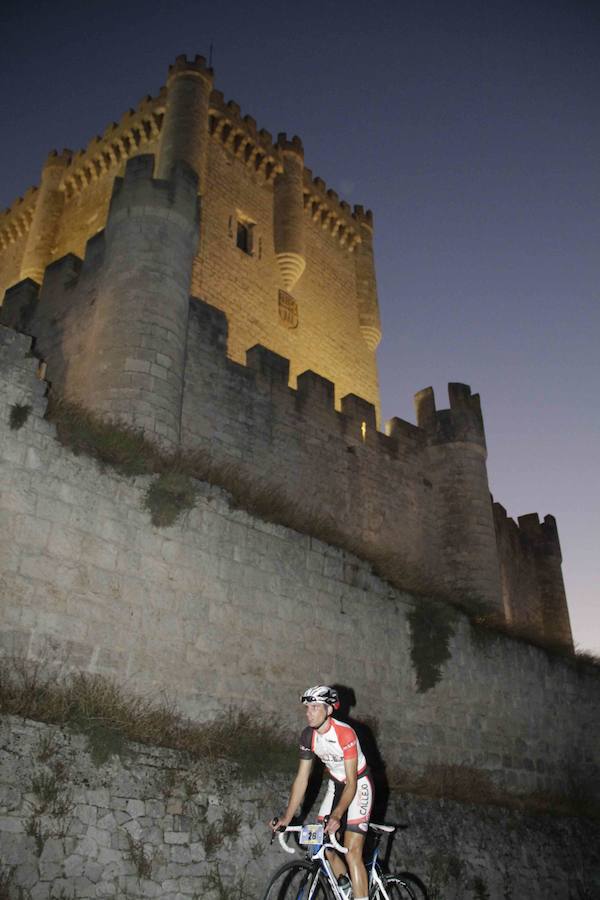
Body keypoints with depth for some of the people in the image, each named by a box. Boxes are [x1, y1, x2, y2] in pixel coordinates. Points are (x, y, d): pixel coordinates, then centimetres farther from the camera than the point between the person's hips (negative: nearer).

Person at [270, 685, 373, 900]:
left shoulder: (345, 733, -29)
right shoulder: (308, 735, -11)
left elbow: (351, 782, -28)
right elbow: (302, 778, -7)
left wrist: (336, 815, -40)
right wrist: (287, 817, -13)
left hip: (358, 785, -6)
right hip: (336, 785, 6)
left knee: (352, 853, -14)